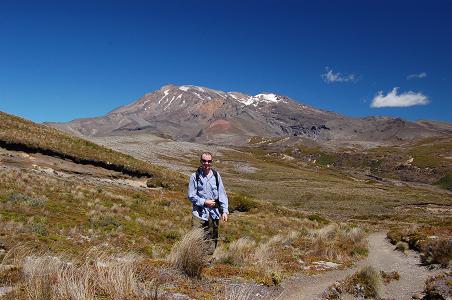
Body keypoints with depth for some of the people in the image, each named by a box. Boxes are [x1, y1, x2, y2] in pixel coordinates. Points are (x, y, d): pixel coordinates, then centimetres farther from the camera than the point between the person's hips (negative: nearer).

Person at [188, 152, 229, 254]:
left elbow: (222, 194, 5)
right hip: (199, 213, -3)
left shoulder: (216, 175, 4)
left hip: (214, 213, 3)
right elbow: (191, 196, -3)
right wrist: (204, 202, -13)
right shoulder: (195, 176, -4)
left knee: (212, 239, 11)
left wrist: (225, 211, -2)